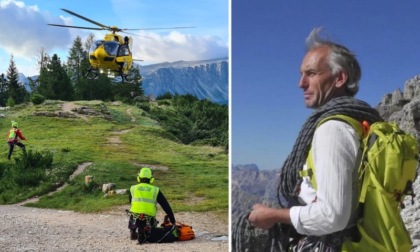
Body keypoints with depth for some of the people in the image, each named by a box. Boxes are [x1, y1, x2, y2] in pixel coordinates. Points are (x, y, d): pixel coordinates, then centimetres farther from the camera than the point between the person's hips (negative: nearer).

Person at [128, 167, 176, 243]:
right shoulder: (156, 190, 8)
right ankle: (144, 233, 6)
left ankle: (133, 231, 19)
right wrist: (173, 221, 16)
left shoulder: (133, 188, 10)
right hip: (149, 222, -2)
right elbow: (166, 206, 9)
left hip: (135, 220, 2)